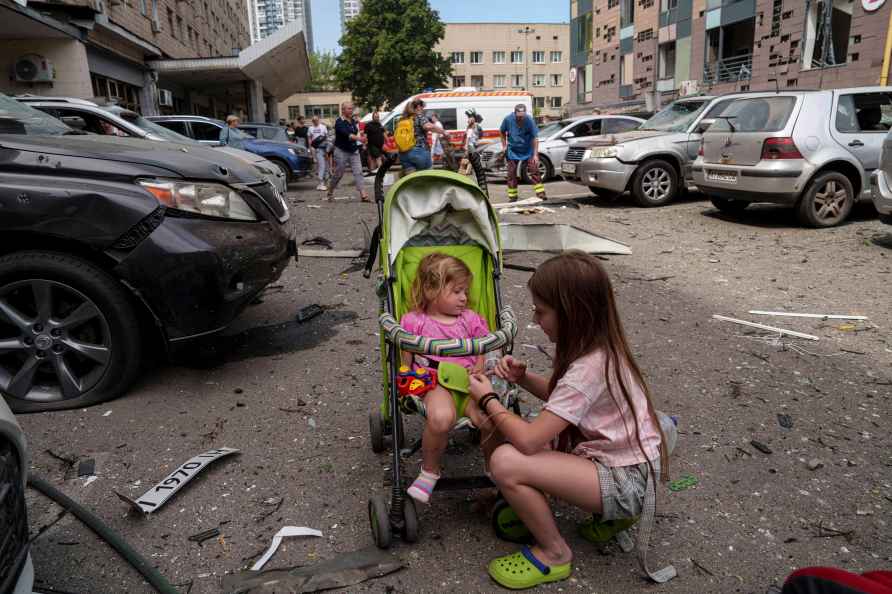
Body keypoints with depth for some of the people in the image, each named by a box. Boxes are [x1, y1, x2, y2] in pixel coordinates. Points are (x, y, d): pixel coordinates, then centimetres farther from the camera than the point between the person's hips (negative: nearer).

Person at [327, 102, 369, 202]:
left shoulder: (353, 121, 10)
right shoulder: (339, 122, -13)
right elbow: (346, 134, -30)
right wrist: (359, 138, -43)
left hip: (354, 151, 6)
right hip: (341, 152, -5)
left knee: (358, 172, -8)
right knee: (338, 174, 4)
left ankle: (363, 195, -15)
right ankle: (330, 193, 25)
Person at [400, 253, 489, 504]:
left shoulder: (470, 319, 20)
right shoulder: (414, 321, 9)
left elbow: (483, 354, 17)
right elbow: (406, 362, 10)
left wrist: (478, 369, -4)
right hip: (434, 383, -3)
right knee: (441, 417, -37)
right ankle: (430, 470, -7)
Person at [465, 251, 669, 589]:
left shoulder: (588, 367, -28)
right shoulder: (597, 346, -2)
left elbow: (528, 440, -29)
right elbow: (561, 396, 15)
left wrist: (488, 399, -13)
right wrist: (523, 378, -4)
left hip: (626, 483, -9)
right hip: (615, 456, 9)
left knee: (505, 462, -27)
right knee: (496, 427, -3)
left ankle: (553, 554, -3)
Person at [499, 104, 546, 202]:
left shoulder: (529, 120, -19)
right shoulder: (508, 119, -14)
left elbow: (535, 138, -16)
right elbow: (502, 132, 5)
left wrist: (535, 155, -20)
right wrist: (504, 146, 1)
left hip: (528, 151, -1)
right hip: (513, 151, 2)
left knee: (534, 171, -8)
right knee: (511, 174, 3)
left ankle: (541, 193, -6)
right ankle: (512, 197, 11)